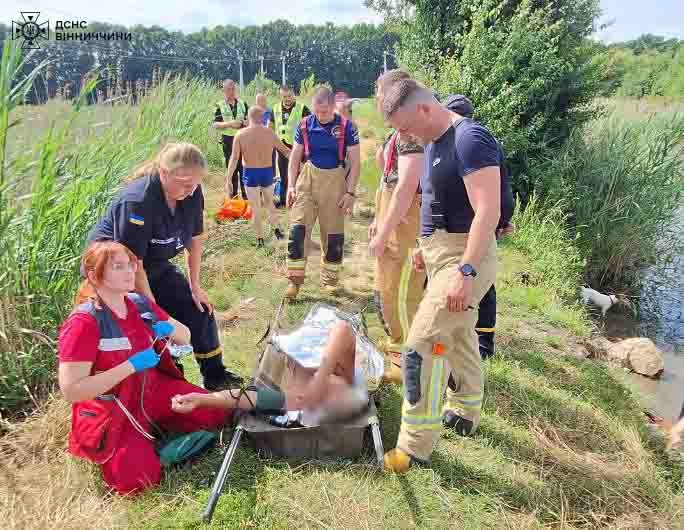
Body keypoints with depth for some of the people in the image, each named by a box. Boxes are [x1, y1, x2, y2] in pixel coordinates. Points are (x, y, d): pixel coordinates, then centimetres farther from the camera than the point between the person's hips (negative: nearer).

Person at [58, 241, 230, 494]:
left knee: (216, 414, -2)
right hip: (110, 410, -6)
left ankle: (153, 425, 15)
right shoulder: (83, 322, -22)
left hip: (152, 390, 6)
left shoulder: (140, 303, -2)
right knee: (137, 479, -23)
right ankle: (106, 451, 8)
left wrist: (170, 329, -15)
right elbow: (71, 391, -27)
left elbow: (185, 337, 9)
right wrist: (131, 366, -29)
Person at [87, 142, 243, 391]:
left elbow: (195, 239, 0)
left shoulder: (192, 193, -14)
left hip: (156, 265, 7)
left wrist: (194, 286, 1)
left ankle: (215, 375, 15)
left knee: (199, 309, 2)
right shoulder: (138, 201, -34)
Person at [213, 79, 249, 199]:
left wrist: (244, 122, -12)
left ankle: (246, 196, 10)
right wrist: (229, 123, -21)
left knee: (244, 167, 2)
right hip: (229, 141, -1)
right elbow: (215, 124, -6)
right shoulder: (220, 106, -1)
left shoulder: (243, 104, 7)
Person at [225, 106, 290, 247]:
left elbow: (234, 159, -10)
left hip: (250, 173, -1)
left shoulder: (240, 134, -8)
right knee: (269, 202, 25)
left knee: (256, 208, 10)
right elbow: (285, 151, 5)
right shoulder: (269, 133, -5)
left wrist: (228, 180, -6)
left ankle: (260, 239, 17)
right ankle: (276, 229, 32)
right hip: (267, 172, 1)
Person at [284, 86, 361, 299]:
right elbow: (294, 158, 7)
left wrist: (350, 192, -9)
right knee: (297, 230, -8)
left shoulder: (346, 127, -6)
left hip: (335, 183, -1)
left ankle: (330, 279, 24)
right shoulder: (305, 125, 0)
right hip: (307, 180, 1)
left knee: (333, 235, 7)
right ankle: (294, 280, 3)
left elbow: (355, 162, -3)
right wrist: (291, 186, -1)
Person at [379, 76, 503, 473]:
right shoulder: (435, 142, 12)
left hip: (464, 256, -10)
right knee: (459, 336, 21)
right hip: (440, 251, 10)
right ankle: (465, 412, 39)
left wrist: (465, 271, -29)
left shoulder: (470, 140, -18)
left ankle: (417, 443, 3)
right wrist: (427, 245, 23)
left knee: (422, 345, -10)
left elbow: (487, 212, -25)